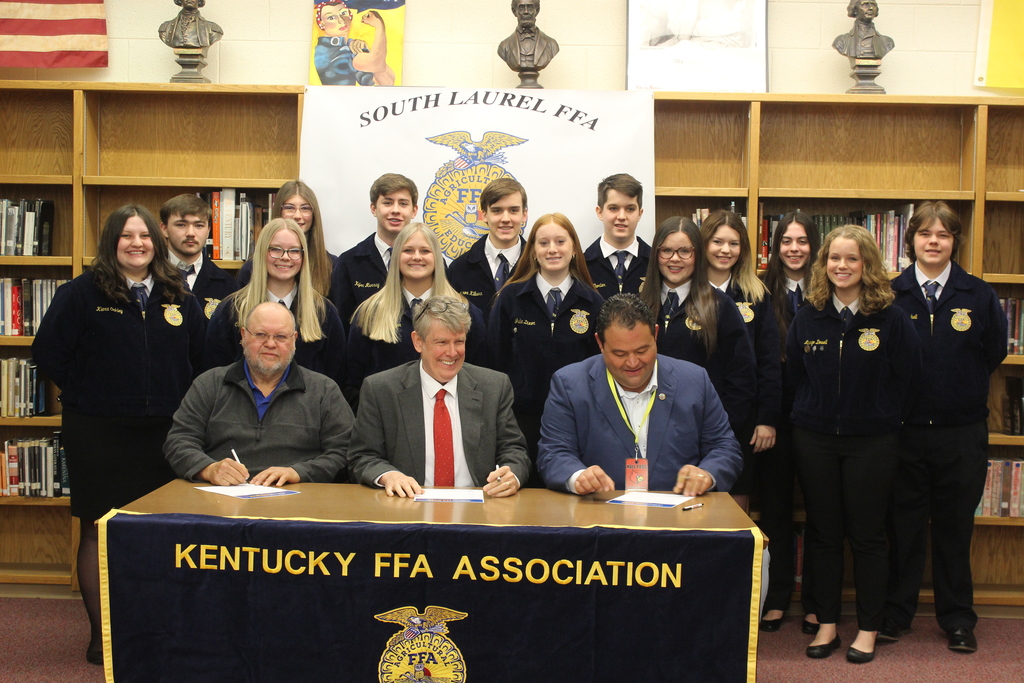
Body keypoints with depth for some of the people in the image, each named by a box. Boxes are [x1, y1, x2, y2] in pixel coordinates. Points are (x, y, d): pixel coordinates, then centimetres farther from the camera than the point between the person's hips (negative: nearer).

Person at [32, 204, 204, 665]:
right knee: (99, 529, 4)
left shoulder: (178, 297, 9)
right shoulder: (82, 293, -2)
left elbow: (200, 355, 16)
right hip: (98, 433, -3)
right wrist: (86, 394, -1)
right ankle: (101, 636, 14)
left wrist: (180, 400, 7)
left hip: (163, 432, 3)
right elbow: (48, 351, -2)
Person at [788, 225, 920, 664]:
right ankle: (826, 624, 20)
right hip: (815, 440, 3)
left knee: (867, 536, 4)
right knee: (823, 534, 9)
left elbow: (907, 377, -1)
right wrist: (814, 413, 8)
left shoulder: (891, 319, -5)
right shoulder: (807, 319, 3)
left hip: (872, 442, -3)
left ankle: (868, 629, 15)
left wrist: (883, 418, 0)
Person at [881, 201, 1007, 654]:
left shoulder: (979, 296, 1)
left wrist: (962, 387, 7)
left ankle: (958, 620, 22)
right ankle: (896, 613, 21)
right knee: (904, 526, 9)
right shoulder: (890, 295, -1)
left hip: (962, 433, 0)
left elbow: (995, 351, 10)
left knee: (955, 527, 9)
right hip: (905, 430, 0)